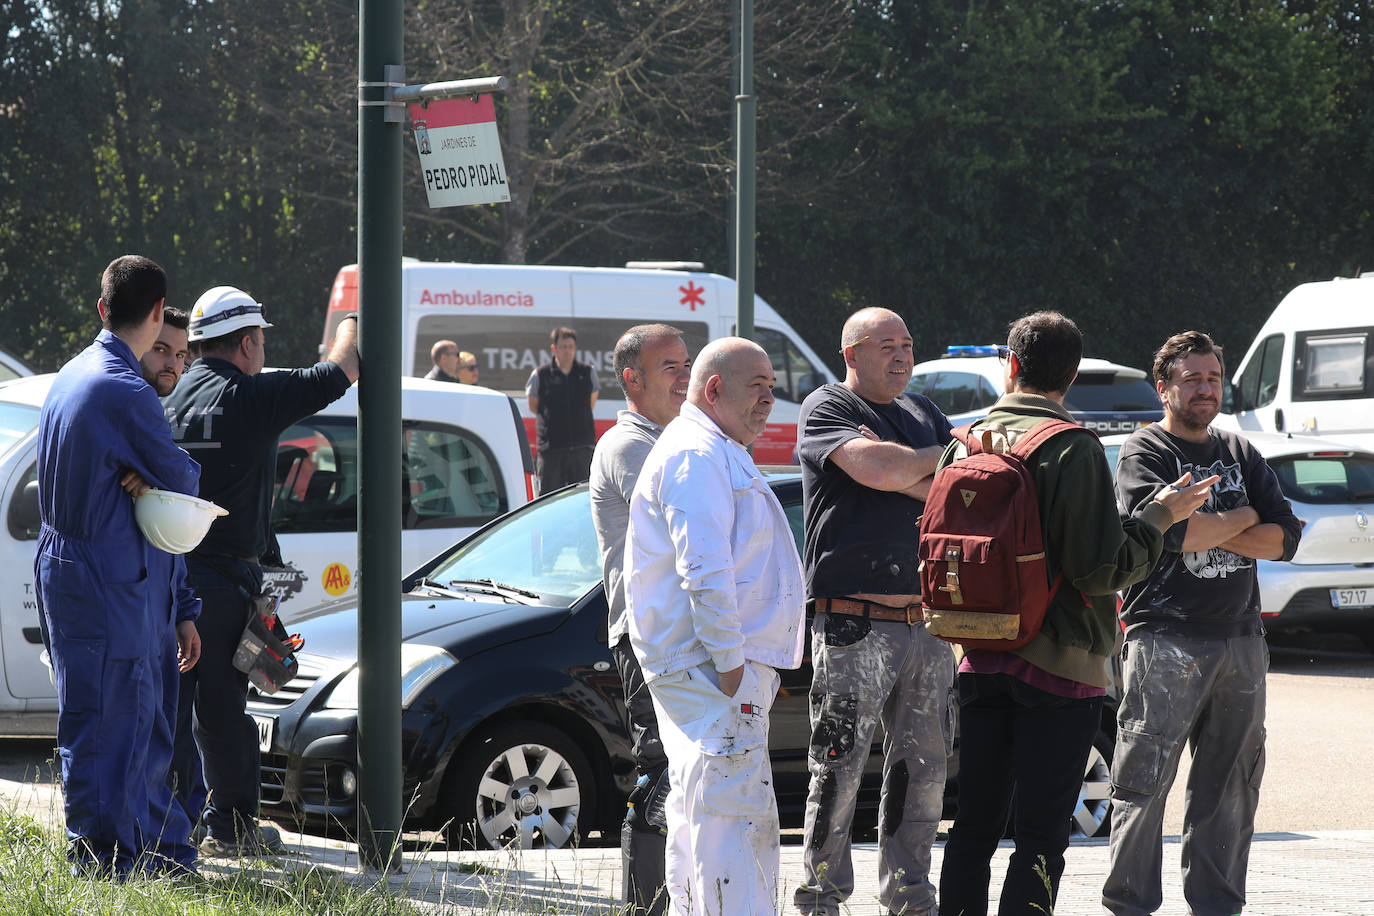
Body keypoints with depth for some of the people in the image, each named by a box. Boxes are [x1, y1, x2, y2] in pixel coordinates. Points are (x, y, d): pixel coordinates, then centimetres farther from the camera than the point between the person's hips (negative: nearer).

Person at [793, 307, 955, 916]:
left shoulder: (923, 412, 19)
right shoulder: (826, 409, -1)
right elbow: (883, 473, -18)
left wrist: (903, 470, -8)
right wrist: (940, 458, 0)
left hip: (927, 622, 6)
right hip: (854, 626, -6)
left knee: (923, 769, 9)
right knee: (839, 770, -5)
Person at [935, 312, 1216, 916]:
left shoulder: (966, 443, 5)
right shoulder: (1073, 451, -13)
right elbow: (1104, 568, -16)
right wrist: (1158, 516, -2)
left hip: (980, 661, 6)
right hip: (1059, 663, -5)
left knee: (975, 826, 13)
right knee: (1040, 836, -3)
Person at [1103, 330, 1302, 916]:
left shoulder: (1242, 455, 17)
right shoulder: (1144, 453, -1)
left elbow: (1283, 538, 6)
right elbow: (1169, 531, -18)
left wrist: (1208, 531, -9)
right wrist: (1241, 520, -3)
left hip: (1241, 639, 6)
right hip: (1166, 640, -6)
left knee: (1232, 783, 9)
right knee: (1145, 780, -6)